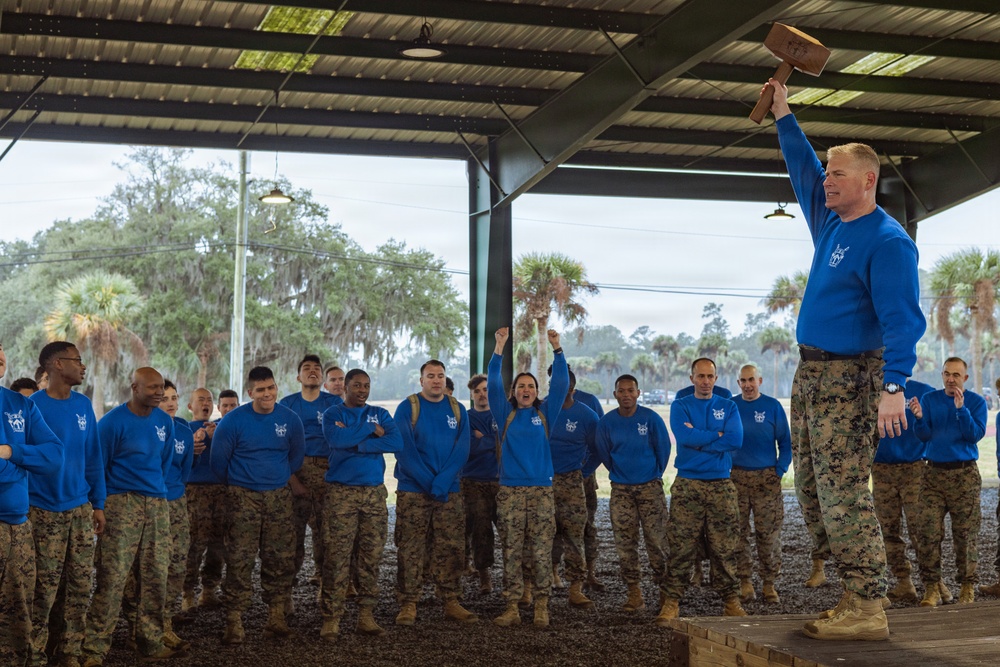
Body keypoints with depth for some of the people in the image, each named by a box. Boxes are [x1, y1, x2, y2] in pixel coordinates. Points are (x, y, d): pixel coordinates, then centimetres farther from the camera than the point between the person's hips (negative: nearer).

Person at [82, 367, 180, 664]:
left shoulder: (165, 421, 9)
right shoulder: (112, 422, -8)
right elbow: (98, 466, -2)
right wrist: (101, 506, 1)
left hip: (157, 505, 6)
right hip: (121, 505, -6)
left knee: (156, 578, 8)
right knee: (112, 578, -9)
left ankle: (152, 643, 18)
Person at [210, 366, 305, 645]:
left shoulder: (290, 419, 2)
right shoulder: (233, 421, -7)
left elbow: (297, 455, 18)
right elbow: (219, 460, 3)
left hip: (279, 496, 3)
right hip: (244, 497, -3)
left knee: (280, 558, 4)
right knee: (239, 559, -7)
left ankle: (277, 616, 13)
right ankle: (234, 621, -3)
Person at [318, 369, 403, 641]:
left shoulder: (380, 414, 13)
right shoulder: (333, 413, 5)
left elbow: (397, 443, -6)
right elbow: (335, 439, -17)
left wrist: (355, 443, -10)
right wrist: (371, 431, -7)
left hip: (374, 493, 3)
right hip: (341, 493, -3)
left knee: (371, 556, 3)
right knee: (337, 557, -7)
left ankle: (366, 615, 11)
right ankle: (331, 619, -4)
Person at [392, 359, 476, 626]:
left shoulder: (457, 410, 7)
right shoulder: (407, 408, -2)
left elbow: (462, 450, -1)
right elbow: (405, 450, -9)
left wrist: (442, 482, -15)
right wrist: (429, 483, -15)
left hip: (449, 492, 3)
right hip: (412, 491, -3)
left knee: (451, 549, 4)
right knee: (410, 550, -1)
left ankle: (451, 602, 11)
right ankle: (408, 605, 4)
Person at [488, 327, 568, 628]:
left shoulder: (545, 415, 11)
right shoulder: (505, 416, 10)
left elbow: (561, 384, 2)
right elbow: (493, 385, -1)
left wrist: (557, 349, -7)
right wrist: (500, 347, -9)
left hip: (541, 491, 0)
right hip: (510, 491, 0)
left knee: (541, 553, -2)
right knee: (512, 552, 1)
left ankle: (541, 607, 2)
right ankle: (512, 606, 5)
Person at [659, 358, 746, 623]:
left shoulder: (728, 407, 11)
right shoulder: (680, 407, 8)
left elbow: (736, 440, -7)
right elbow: (684, 436, -11)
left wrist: (698, 439, -7)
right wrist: (717, 435, -6)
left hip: (722, 484, 1)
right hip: (687, 484, -1)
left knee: (725, 547, 1)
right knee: (680, 546, -5)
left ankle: (731, 600, 9)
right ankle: (671, 601, -1)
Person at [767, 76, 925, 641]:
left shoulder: (887, 241, -14)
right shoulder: (831, 223, 12)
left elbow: (902, 319, -20)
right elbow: (804, 169, 29)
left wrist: (893, 387, -29)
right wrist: (783, 115, 31)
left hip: (850, 379, -10)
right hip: (812, 372, 10)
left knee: (844, 493, -12)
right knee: (813, 490, 9)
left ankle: (868, 612, -9)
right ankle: (857, 596, 13)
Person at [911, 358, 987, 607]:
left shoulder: (976, 402, 4)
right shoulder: (929, 399, 9)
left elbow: (976, 434, -8)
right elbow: (924, 436, 3)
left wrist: (961, 409, -19)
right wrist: (919, 418, -17)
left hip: (965, 474, -1)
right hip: (934, 473, 2)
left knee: (965, 533, -2)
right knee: (929, 532, -6)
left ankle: (968, 587, 6)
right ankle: (932, 588, -3)